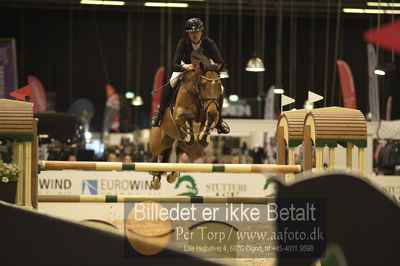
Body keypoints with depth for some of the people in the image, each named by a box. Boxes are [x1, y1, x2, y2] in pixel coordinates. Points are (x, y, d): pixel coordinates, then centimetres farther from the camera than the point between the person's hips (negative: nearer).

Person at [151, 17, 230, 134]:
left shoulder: (209, 43, -28)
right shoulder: (183, 42, -29)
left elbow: (221, 64, -29)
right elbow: (174, 65, -35)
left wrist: (214, 65, -52)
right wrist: (185, 67, -56)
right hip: (185, 67, -1)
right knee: (169, 86, -27)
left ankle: (218, 119, 5)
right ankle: (159, 112, -4)